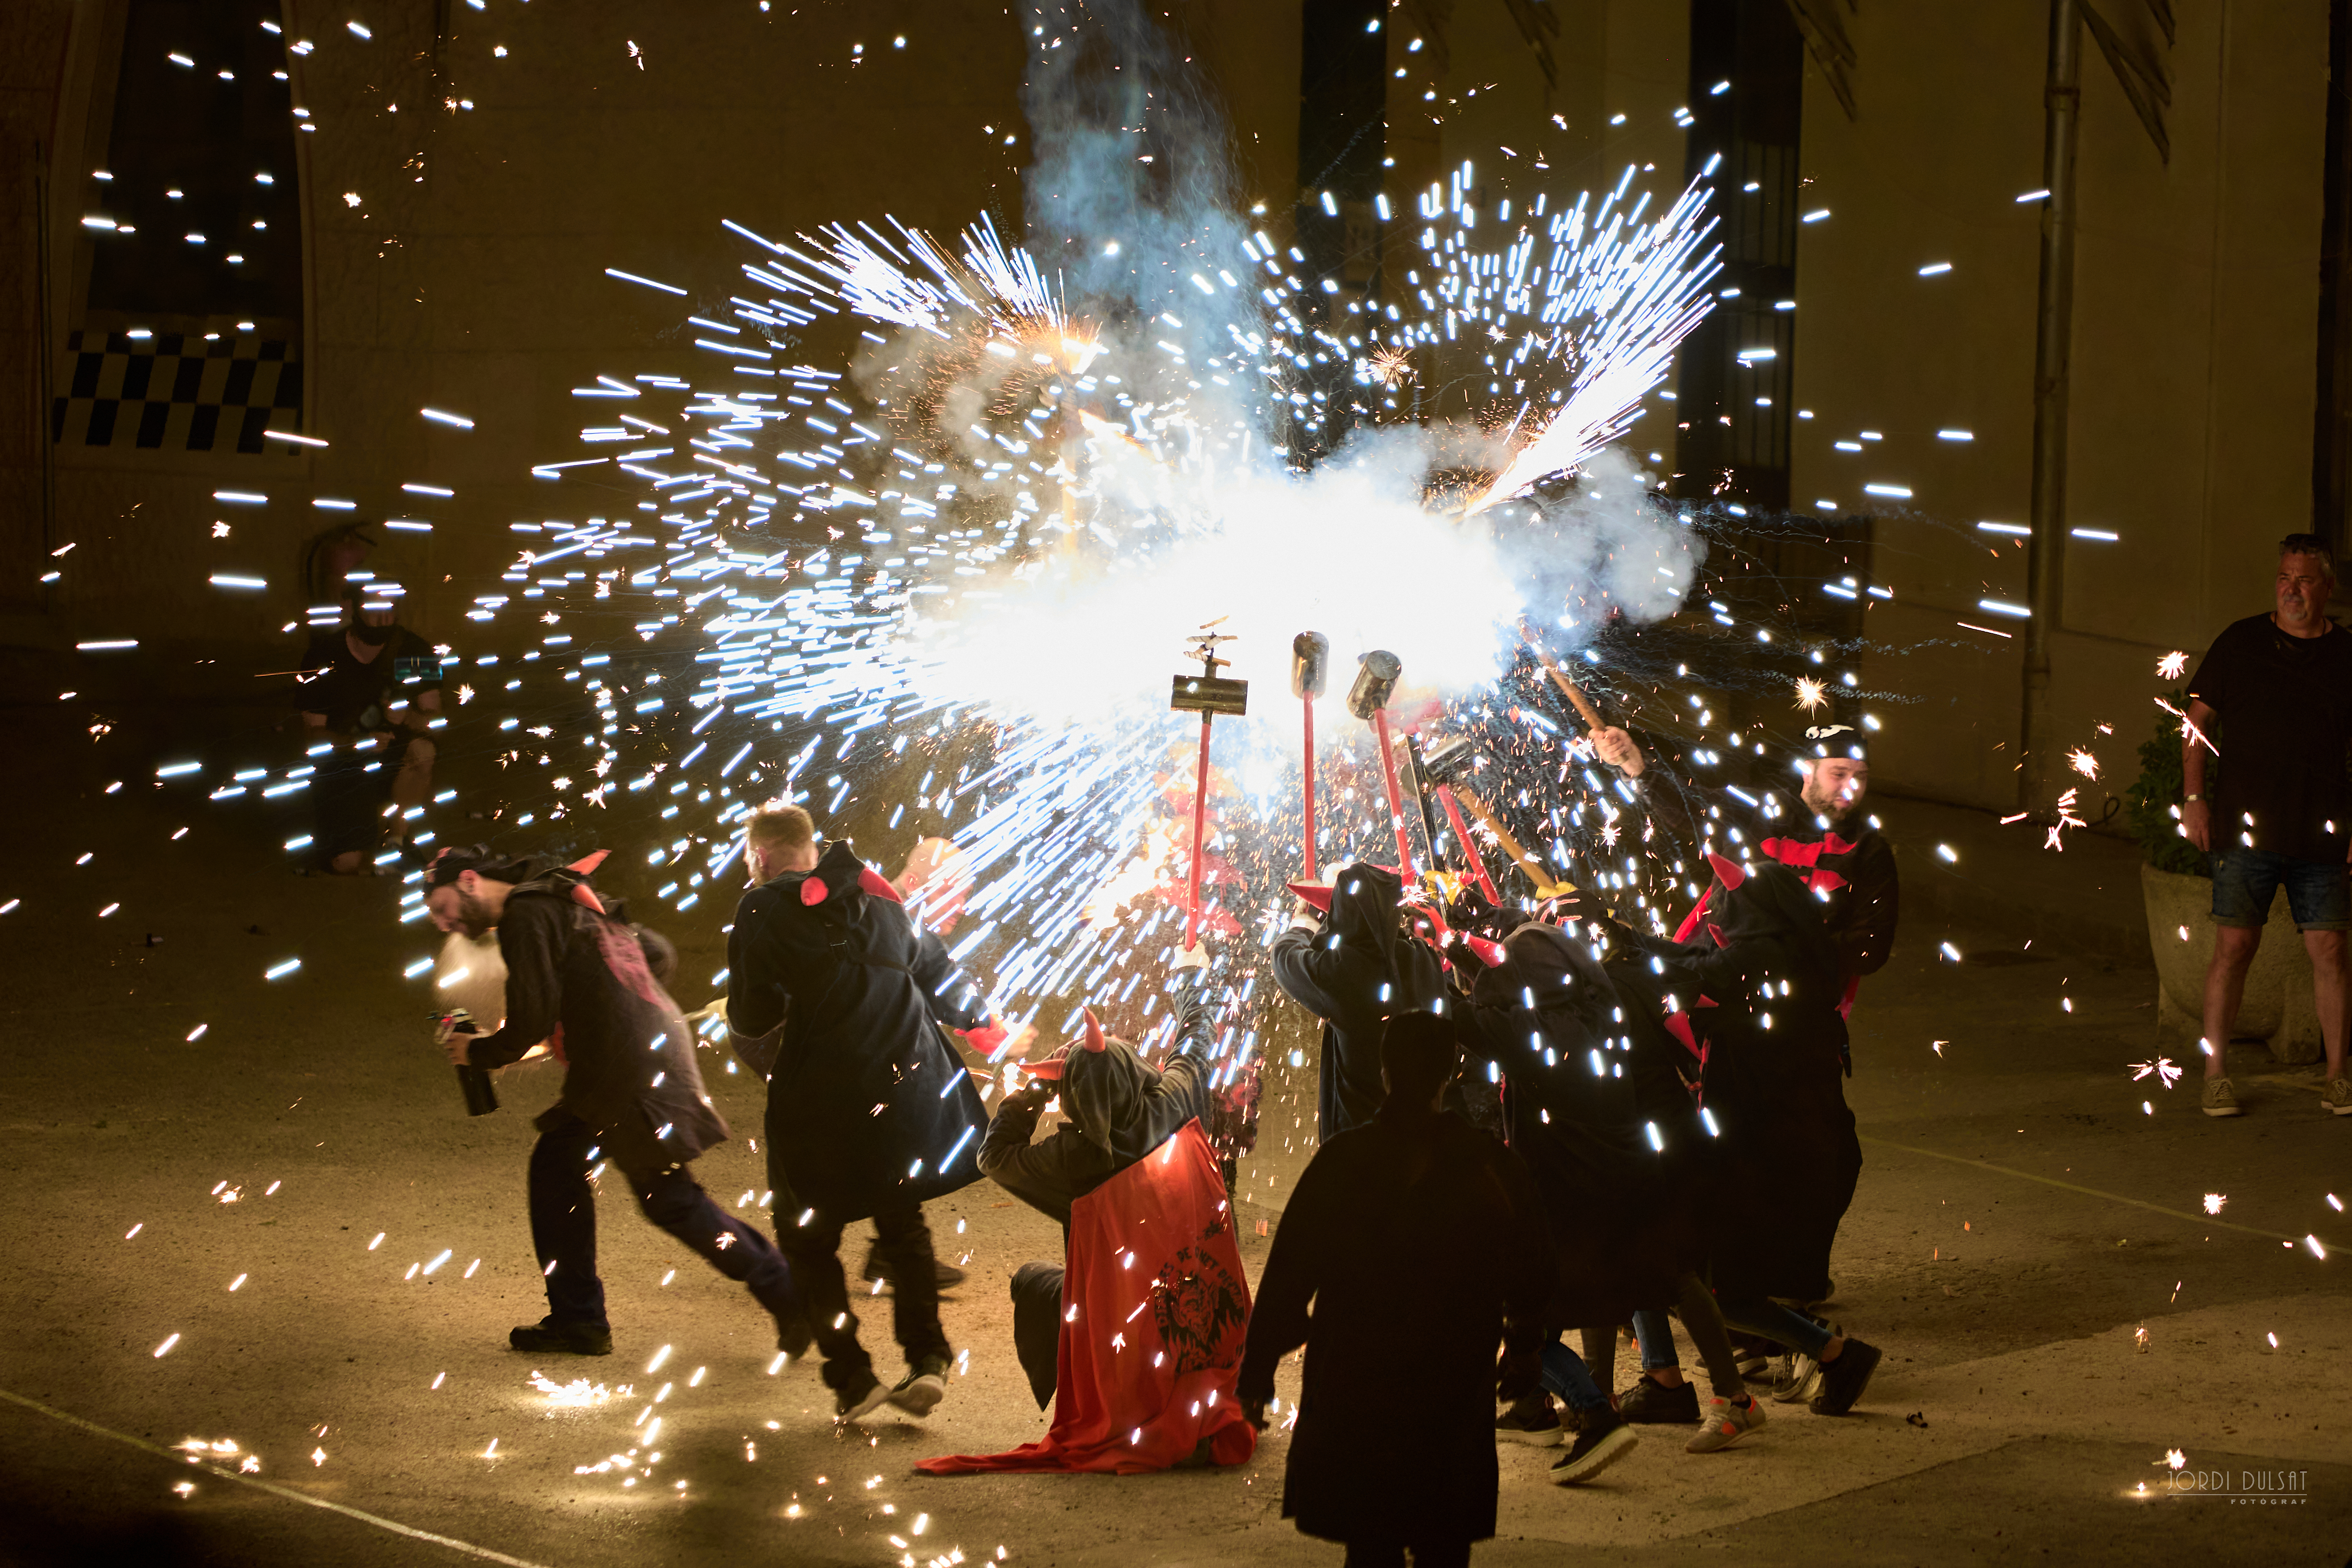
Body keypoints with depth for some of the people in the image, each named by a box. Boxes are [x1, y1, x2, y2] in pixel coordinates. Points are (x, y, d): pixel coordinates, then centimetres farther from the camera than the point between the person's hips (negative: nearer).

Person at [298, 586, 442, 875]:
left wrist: (407, 716, -32)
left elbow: (433, 719, -8)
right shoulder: (324, 654, -11)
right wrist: (356, 743, -29)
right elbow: (313, 731, -8)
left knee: (421, 750, -34)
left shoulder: (416, 651, -7)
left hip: (393, 760, 2)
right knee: (348, 865, -20)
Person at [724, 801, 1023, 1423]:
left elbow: (753, 1016, -10)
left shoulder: (764, 911, -6)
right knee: (902, 1223, 21)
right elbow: (939, 971, 23)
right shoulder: (878, 901, 12)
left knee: (809, 1236, 9)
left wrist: (764, 1057, 13)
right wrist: (987, 1028, 40)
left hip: (824, 1098, -5)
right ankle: (927, 1359, 9)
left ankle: (852, 1376, 0)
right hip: (909, 1086, 5)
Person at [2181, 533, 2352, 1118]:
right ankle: (2216, 1074, 4)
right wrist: (2193, 797, -1)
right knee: (2234, 947, -2)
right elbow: (2198, 720, 7)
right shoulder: (2240, 642, 3)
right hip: (2246, 827, -1)